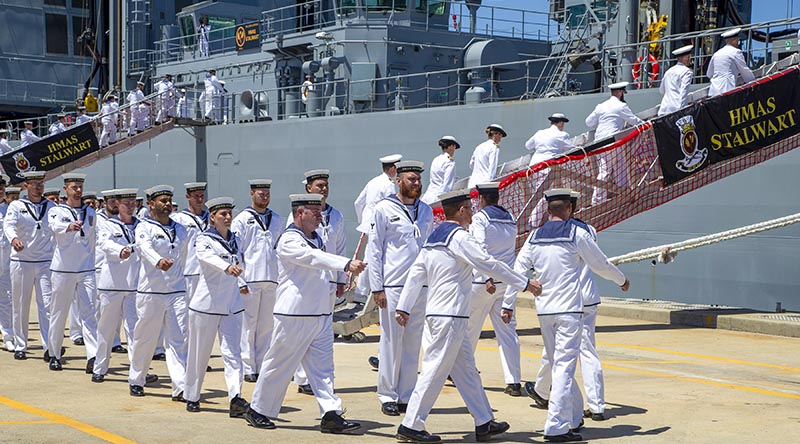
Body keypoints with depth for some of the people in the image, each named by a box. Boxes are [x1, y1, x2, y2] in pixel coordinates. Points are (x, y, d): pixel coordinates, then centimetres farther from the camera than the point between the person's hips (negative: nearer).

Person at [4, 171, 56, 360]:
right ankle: (20, 346, 15)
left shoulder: (51, 207, 10)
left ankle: (49, 347, -9)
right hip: (21, 261, -1)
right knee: (20, 306, 5)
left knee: (47, 304, -7)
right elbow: (8, 224, -14)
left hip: (46, 262, 1)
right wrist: (13, 238, -35)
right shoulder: (16, 206, 2)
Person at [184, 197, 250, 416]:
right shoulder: (203, 239, -9)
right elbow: (208, 257, -33)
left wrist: (242, 283, 14)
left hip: (232, 305, 4)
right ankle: (191, 397, 24)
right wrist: (227, 267, -50)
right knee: (200, 353, 7)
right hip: (207, 304, -4)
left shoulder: (236, 239, 9)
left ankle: (235, 398, -18)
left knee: (233, 352, -8)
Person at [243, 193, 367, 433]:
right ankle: (257, 410, 16)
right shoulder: (288, 240, -13)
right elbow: (314, 258, -30)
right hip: (294, 314, -8)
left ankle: (331, 414, 1)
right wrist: (347, 263, -41)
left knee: (323, 366, 3)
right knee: (279, 364, 2)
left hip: (321, 314, 8)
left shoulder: (316, 238, 15)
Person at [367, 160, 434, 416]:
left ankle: (407, 396, 15)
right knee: (391, 342, -2)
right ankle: (388, 396, 6)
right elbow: (373, 250, -3)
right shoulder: (385, 209, -2)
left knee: (413, 343, 7)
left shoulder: (426, 211, 13)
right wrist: (377, 287, -8)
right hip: (393, 287, -5)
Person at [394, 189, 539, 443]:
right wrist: (524, 284, -6)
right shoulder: (459, 237, -13)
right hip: (449, 315, -10)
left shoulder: (434, 238, 14)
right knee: (436, 370, -5)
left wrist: (404, 307, 15)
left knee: (466, 369, 13)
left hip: (437, 313, 10)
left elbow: (416, 272, 14)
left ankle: (484, 423, 19)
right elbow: (489, 264, -13)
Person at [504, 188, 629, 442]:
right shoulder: (577, 233, -4)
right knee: (564, 367, -7)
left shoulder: (535, 237, 8)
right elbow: (601, 264, 3)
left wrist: (508, 304, 13)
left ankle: (574, 417, 27)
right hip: (568, 309, -5)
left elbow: (519, 270, 8)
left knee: (558, 364, 15)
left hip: (544, 310, 5)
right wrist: (622, 280, 21)